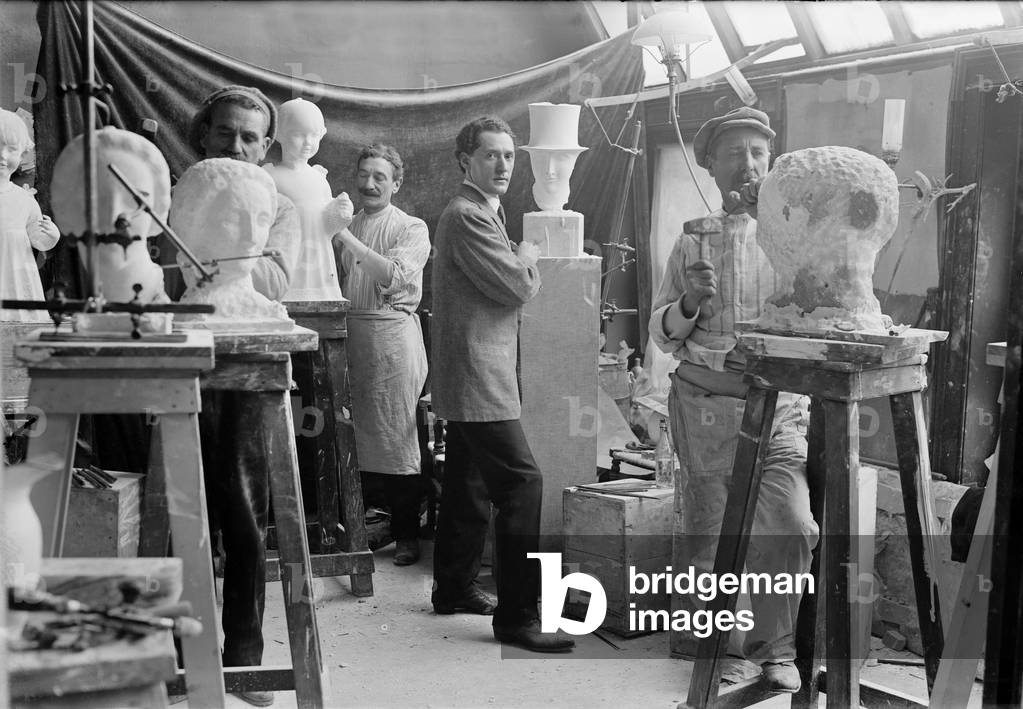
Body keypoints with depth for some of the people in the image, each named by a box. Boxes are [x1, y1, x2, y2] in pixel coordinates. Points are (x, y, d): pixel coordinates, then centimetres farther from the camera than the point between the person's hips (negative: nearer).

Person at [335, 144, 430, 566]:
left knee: (397, 436, -3)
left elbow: (393, 276, -16)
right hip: (350, 333, 5)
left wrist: (348, 240, -19)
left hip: (393, 333, -4)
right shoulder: (346, 225, 18)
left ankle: (405, 535, 6)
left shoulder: (412, 229, 2)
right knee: (354, 436, 4)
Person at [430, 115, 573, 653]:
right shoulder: (467, 216, -14)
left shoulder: (481, 213, 20)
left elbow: (507, 286, 22)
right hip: (478, 377, -11)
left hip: (468, 380, 11)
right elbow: (519, 287, -18)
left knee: (469, 484, 18)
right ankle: (517, 616, -9)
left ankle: (454, 587, 30)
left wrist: (520, 265, 4)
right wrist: (529, 260, 0)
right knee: (521, 483, -12)